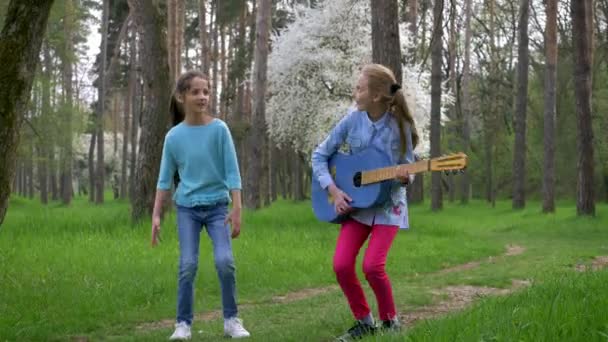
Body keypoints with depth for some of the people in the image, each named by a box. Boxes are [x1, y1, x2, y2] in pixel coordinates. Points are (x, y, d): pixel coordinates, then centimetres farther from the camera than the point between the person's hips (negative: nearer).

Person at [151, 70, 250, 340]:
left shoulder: (219, 129, -7)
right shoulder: (174, 136, -4)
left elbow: (232, 173, -6)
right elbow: (165, 179, 2)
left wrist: (236, 210, -11)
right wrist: (156, 215, -2)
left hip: (217, 206, -1)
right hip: (187, 208, 1)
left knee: (225, 261, -14)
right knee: (188, 265, -8)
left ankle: (231, 320, 1)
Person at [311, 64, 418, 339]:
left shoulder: (400, 125, -12)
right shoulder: (352, 120, -6)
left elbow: (407, 170, -2)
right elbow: (320, 155, 3)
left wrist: (404, 177, -27)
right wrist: (333, 190, -9)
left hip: (388, 205, -3)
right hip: (356, 203, 3)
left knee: (372, 266, -17)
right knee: (342, 265, -9)